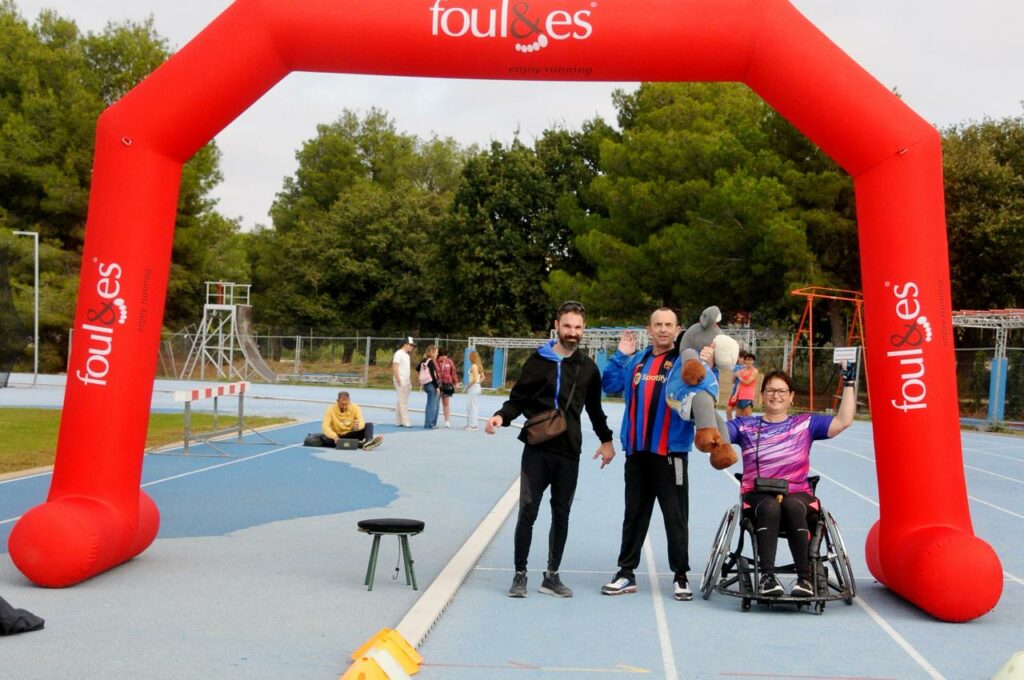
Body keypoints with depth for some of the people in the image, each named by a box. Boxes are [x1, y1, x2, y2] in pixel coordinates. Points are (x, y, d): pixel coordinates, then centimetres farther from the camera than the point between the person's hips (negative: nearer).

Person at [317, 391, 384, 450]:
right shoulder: (331, 409, -10)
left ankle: (369, 441, -54)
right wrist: (334, 437, -41)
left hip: (351, 435, 2)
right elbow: (325, 426, -22)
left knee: (369, 425, -16)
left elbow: (361, 422, -21)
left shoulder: (355, 408, -6)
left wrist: (358, 426, -47)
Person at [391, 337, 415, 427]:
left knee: (402, 401, 10)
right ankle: (405, 422, -8)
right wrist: (398, 380, -20)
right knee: (403, 402, -8)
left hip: (406, 380, 9)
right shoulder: (399, 353, -9)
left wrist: (410, 380, 13)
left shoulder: (407, 355, 17)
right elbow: (394, 367, -15)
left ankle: (398, 421, 15)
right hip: (401, 381, -9)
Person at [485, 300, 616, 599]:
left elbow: (594, 408, 18)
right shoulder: (538, 360, 1)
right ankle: (520, 574, 10)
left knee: (561, 515, 7)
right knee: (527, 512, -2)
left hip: (569, 453, 2)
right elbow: (518, 400, 1)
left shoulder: (588, 367, 8)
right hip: (536, 450, -2)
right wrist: (501, 416, -17)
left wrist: (606, 440, 15)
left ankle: (552, 575, 17)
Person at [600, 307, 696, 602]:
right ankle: (626, 573, 21)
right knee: (634, 514, 12)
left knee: (675, 516, 0)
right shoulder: (636, 361, 13)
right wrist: (620, 354, 2)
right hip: (636, 452, 5)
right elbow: (610, 385, 10)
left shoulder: (685, 361, 0)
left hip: (670, 452, -4)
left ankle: (680, 577, 10)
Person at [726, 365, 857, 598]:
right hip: (758, 495, 0)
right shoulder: (745, 426, 14)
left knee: (792, 507, -36)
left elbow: (843, 421, 6)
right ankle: (767, 576, -36)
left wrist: (849, 383, 2)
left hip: (797, 494, 0)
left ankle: (805, 578, -32)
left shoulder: (806, 424, 15)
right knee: (770, 507, -36)